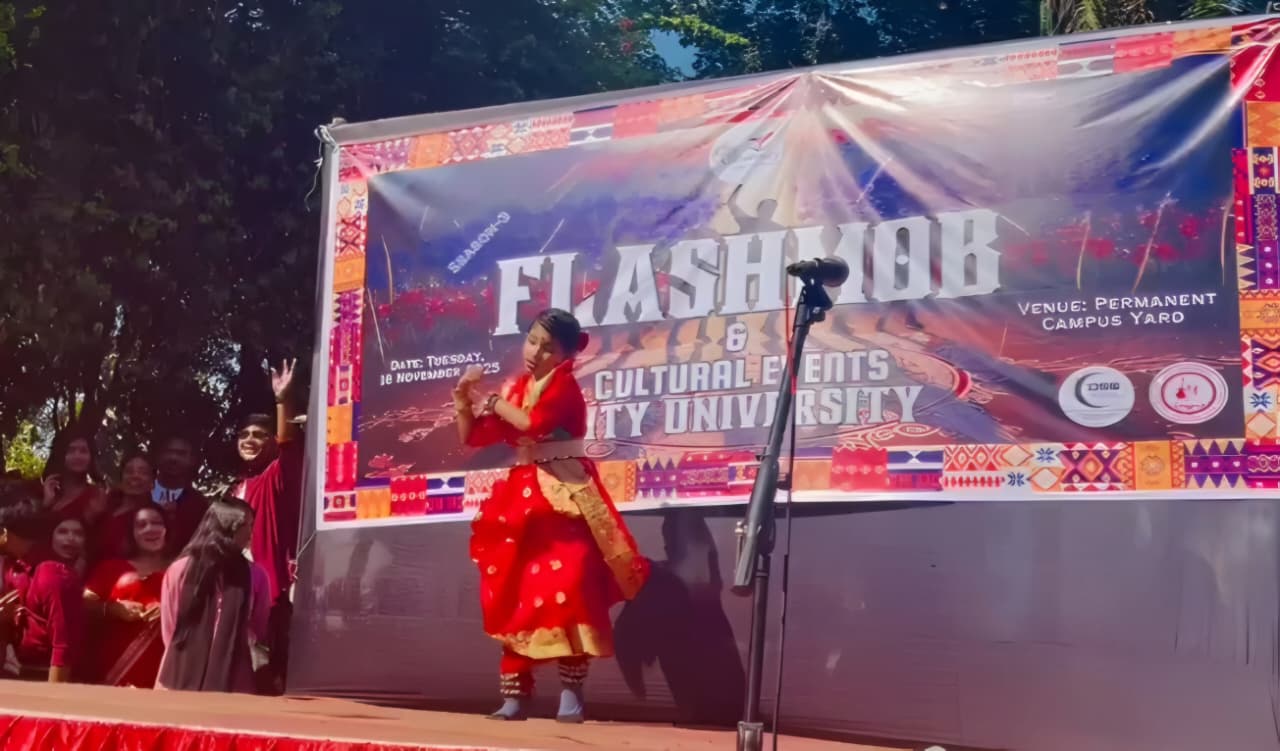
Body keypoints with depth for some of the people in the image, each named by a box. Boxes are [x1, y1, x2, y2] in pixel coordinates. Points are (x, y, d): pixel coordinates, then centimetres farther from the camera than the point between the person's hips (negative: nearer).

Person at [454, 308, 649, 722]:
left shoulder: (564, 385, -5)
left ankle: (571, 695, -8)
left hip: (563, 498, -6)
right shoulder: (515, 389, 13)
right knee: (513, 596, 4)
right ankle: (515, 695, 11)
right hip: (521, 499, 7)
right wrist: (464, 399, -1)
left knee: (565, 585, -16)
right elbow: (472, 437, 15)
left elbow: (534, 422, -24)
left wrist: (495, 401, -9)